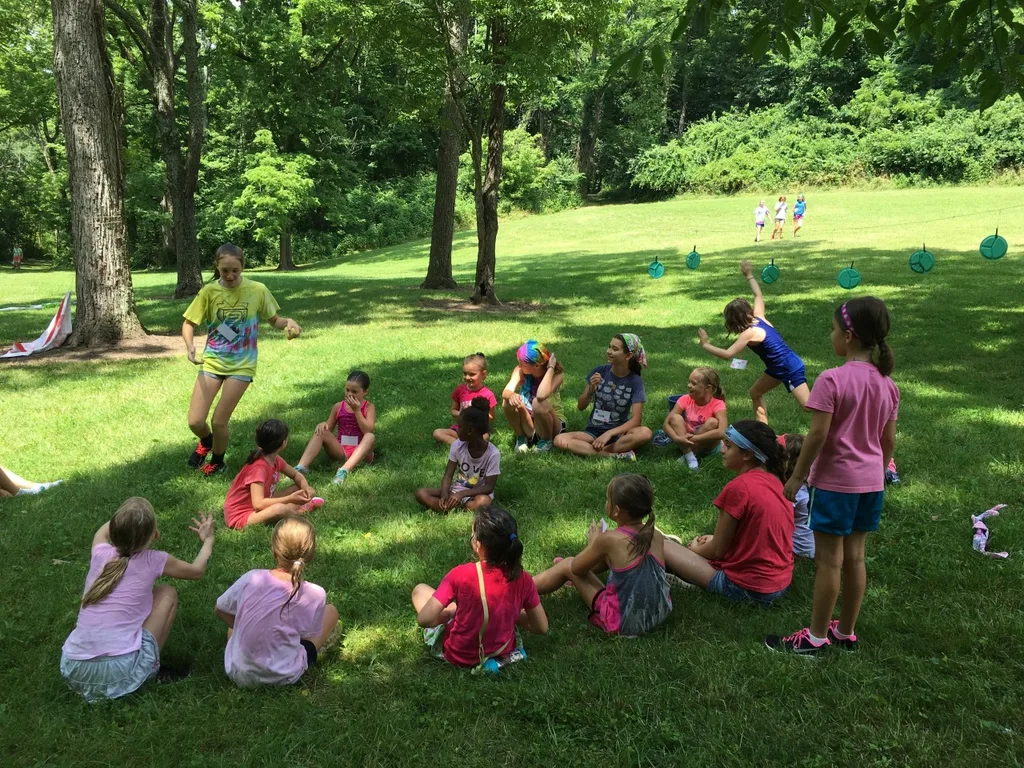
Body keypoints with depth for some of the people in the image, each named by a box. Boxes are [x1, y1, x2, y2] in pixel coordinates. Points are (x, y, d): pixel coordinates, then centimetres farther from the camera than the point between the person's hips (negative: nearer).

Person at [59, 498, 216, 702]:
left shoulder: (100, 553, 5)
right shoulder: (153, 561, -1)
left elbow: (103, 531, 35)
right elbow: (197, 571, 23)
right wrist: (208, 539, 38)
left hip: (73, 670, 5)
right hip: (121, 672, -5)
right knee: (167, 594, 15)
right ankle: (152, 669, 14)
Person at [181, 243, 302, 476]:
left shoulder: (257, 290, -8)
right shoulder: (209, 291, -7)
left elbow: (274, 319, 4)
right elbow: (188, 323, -1)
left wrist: (289, 322, -19)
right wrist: (190, 345, -22)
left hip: (241, 365, -2)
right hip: (212, 361, 2)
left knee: (219, 421, -4)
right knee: (195, 422, -3)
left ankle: (217, 461, 27)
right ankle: (206, 442, 35)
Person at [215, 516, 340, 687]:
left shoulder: (251, 579, -15)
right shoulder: (315, 594, -19)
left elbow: (220, 610, 3)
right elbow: (308, 635, -2)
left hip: (238, 673, 3)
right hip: (282, 677, -3)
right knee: (330, 611, 14)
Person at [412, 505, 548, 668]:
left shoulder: (460, 574, -27)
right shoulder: (522, 579, -18)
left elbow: (424, 619, -26)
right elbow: (542, 628, -8)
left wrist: (448, 613, -6)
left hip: (458, 656, -3)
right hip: (503, 652, 3)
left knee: (420, 590, 16)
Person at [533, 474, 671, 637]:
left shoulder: (609, 539, -21)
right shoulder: (657, 536, -7)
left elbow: (576, 568, -3)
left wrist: (593, 542, 13)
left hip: (624, 623, -5)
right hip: (661, 614, 5)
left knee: (568, 565, 12)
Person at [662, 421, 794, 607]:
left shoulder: (738, 488, -20)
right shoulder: (774, 480, 4)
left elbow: (717, 550, -12)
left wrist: (696, 549, 9)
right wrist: (715, 539, 16)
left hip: (749, 588, -8)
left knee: (662, 546, -4)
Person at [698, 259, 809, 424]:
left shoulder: (749, 333, -20)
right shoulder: (759, 317, 2)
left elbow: (727, 354, -25)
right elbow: (758, 296, 20)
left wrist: (705, 344, -15)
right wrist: (749, 275, 28)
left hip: (791, 369, -10)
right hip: (778, 368, 10)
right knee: (755, 393, 20)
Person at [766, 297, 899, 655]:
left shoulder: (832, 380, -19)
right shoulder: (887, 384, 2)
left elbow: (818, 435, -19)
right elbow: (889, 440, 8)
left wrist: (797, 477, -9)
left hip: (835, 481, -6)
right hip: (870, 482, 7)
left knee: (828, 560, 3)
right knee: (854, 557, 15)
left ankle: (817, 636, 15)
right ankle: (846, 632, 27)